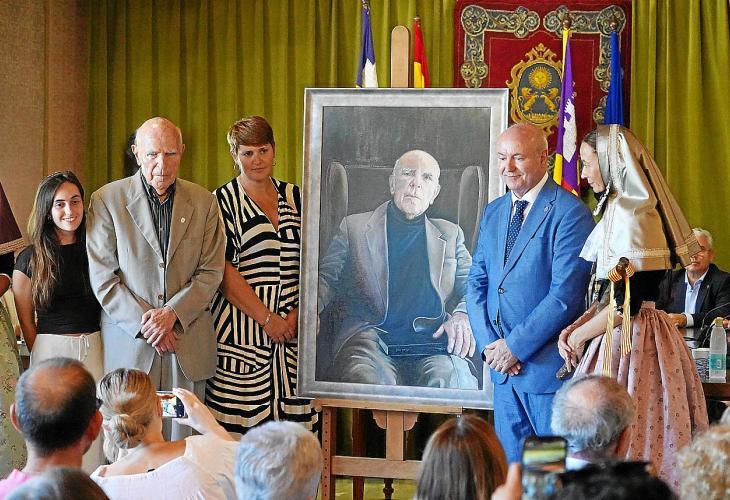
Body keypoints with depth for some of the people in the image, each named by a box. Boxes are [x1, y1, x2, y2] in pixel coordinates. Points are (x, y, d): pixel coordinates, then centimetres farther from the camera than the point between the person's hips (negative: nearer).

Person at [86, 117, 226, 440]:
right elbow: (102, 277, -3)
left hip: (190, 347, 2)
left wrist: (173, 312, -10)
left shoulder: (203, 202, 7)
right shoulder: (106, 200, 0)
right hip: (129, 344, -2)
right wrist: (144, 322, -11)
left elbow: (211, 272, 5)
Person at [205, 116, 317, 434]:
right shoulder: (223, 201, 1)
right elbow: (222, 272, -7)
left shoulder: (293, 197, 14)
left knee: (292, 426, -1)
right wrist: (267, 318, -12)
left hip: (292, 329, 4)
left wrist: (298, 313, -3)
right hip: (242, 330, -4)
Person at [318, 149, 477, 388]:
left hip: (431, 344, 1)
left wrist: (462, 316, -5)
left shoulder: (450, 234, 24)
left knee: (449, 377, -34)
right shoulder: (355, 227, 19)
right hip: (371, 339, -1)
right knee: (368, 378, -36)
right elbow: (327, 277, 13)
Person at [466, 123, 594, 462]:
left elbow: (566, 294, -17)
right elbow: (476, 284, 13)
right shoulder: (493, 213, 14)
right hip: (503, 369, 7)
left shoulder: (569, 212, -11)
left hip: (549, 368, -7)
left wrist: (515, 346, -15)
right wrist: (489, 344, -2)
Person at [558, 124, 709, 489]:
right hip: (625, 338, 9)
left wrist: (579, 335, -7)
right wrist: (573, 328, 4)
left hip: (632, 343, -9)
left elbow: (626, 304, -19)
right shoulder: (618, 209, 17)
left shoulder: (632, 214, -14)